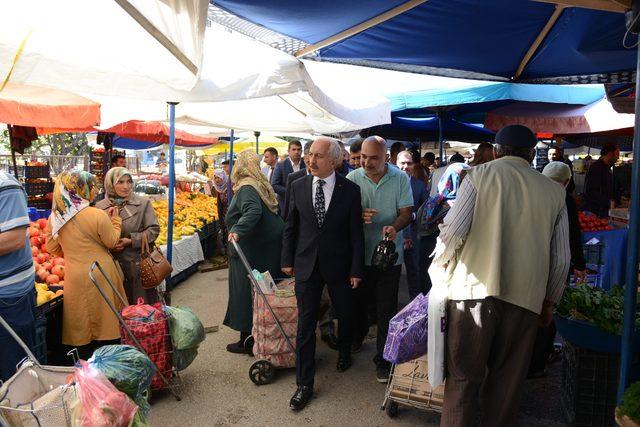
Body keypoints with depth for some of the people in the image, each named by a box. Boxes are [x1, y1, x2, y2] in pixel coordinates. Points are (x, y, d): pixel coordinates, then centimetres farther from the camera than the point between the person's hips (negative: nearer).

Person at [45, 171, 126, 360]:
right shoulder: (97, 216, -19)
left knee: (82, 327, 15)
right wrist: (115, 219, 7)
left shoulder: (55, 218, -3)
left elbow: (52, 248, 9)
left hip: (74, 279, 5)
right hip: (99, 278, -4)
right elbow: (112, 241, -6)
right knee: (106, 325, 10)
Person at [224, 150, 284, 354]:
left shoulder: (246, 188, -16)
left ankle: (247, 340, 10)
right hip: (270, 246, 9)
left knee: (246, 293, 1)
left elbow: (254, 210, -34)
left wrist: (237, 229, -41)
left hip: (252, 250, -9)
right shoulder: (260, 184, 12)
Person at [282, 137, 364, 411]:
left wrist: (356, 269, -5)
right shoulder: (298, 186, -2)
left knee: (345, 314, 19)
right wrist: (287, 260, 6)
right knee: (305, 323, 3)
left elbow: (356, 233, -5)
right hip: (306, 264, 1)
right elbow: (291, 226, 6)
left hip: (339, 264, 0)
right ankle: (304, 383, 16)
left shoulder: (350, 190, -8)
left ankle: (344, 352, 50)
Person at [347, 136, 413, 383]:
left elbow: (406, 212, -3)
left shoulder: (400, 179, -3)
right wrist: (358, 215, -24)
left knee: (386, 310, 4)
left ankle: (383, 360, 19)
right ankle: (357, 337, 47)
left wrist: (394, 227, -24)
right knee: (357, 301, 18)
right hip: (359, 252, 2)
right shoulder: (353, 178, -2)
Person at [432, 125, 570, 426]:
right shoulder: (554, 191, 11)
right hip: (527, 297, 3)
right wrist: (549, 302, 22)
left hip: (474, 289, -2)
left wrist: (439, 265, 11)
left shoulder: (480, 175, 2)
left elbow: (452, 231, -7)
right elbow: (562, 258, 10)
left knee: (464, 378, 5)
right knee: (508, 382, 14)